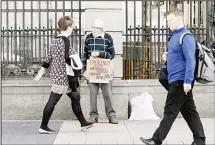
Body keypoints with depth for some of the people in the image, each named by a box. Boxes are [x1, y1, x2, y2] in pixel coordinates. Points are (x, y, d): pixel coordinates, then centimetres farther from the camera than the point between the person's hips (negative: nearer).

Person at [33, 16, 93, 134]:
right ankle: (43, 127, 6)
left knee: (75, 98, 13)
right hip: (63, 76, -10)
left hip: (57, 75, 10)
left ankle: (83, 123, 20)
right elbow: (66, 59, -22)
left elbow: (49, 59, 15)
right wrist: (72, 75, -18)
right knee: (53, 100, -2)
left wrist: (40, 74, 18)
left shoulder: (55, 40, 13)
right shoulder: (65, 40, -15)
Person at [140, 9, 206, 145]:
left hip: (180, 81, -10)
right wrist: (168, 56, 8)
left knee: (170, 111, -4)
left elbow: (190, 60, -20)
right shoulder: (175, 35, 15)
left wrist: (187, 81, -24)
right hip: (177, 80, 10)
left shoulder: (186, 37, -14)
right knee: (189, 111, 11)